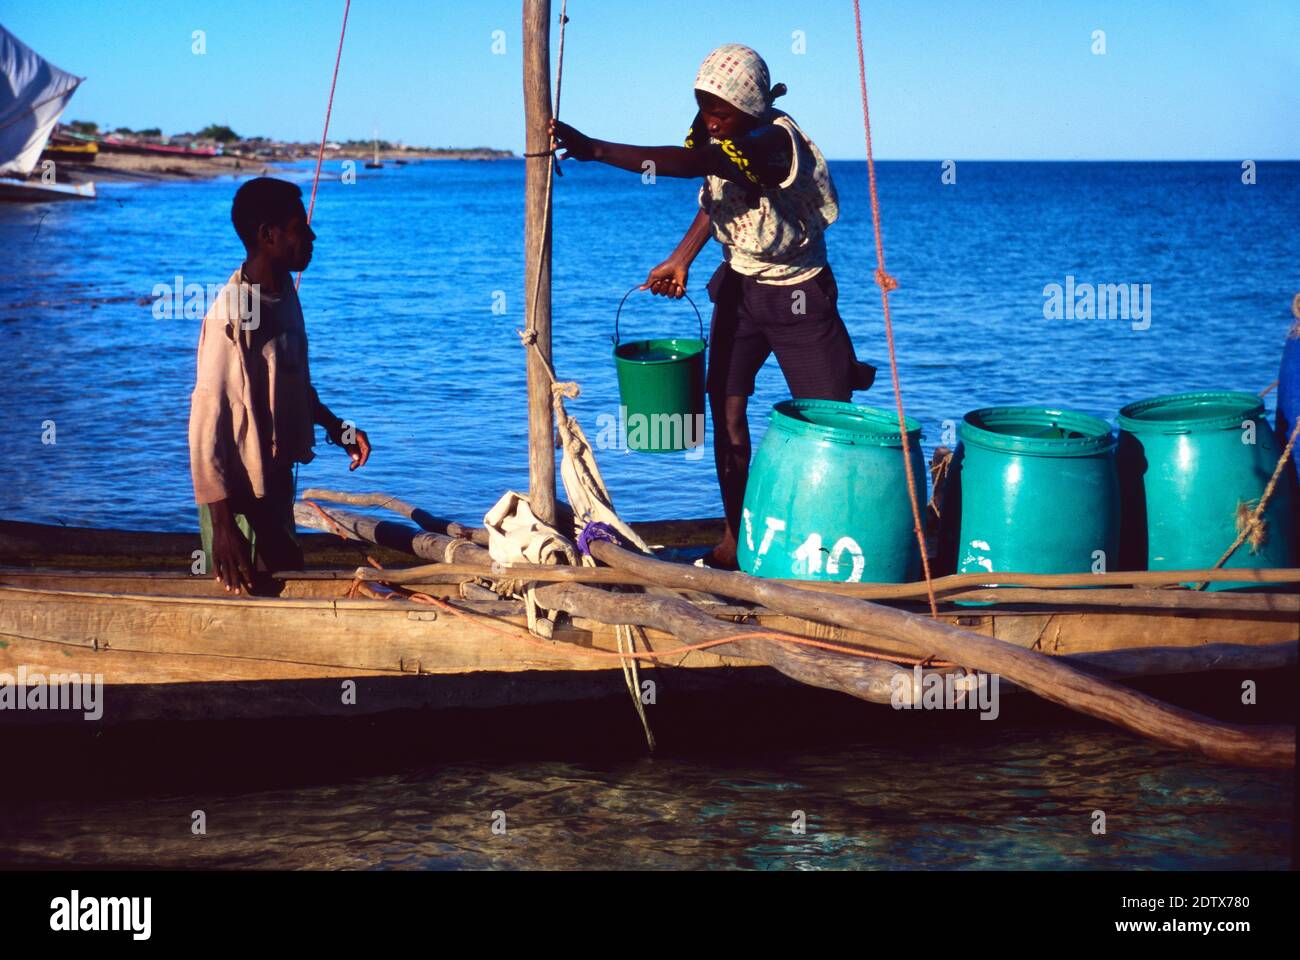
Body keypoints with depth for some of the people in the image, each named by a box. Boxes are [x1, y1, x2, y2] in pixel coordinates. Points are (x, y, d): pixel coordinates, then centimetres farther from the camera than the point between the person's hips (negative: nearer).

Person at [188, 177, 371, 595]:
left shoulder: (284, 289, 3)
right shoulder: (233, 314, -23)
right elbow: (207, 425, -24)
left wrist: (332, 425, 9)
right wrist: (222, 527, -27)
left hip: (276, 481, 9)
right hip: (240, 494, -8)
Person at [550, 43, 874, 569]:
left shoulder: (774, 142, -29)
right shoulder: (716, 137, -4)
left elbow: (692, 163, -44)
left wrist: (594, 149, -49)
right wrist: (681, 260, 3)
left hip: (799, 296, -6)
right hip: (738, 284, 6)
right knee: (726, 407, -1)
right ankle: (734, 536, 7)